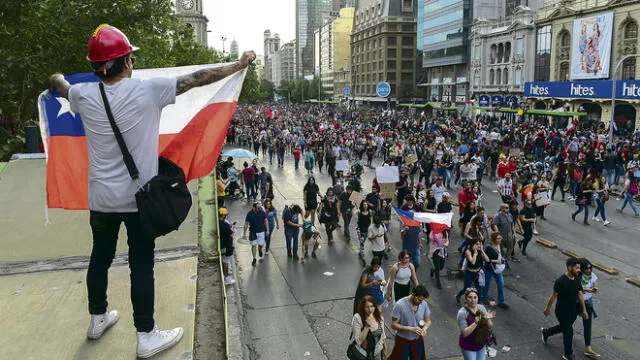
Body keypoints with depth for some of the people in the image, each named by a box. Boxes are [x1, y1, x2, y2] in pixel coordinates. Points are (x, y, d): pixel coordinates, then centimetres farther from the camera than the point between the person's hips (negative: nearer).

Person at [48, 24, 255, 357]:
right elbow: (197, 79, -9)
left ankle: (98, 319, 40)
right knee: (141, 266, 3)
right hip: (138, 197, -4)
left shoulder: (84, 95, -2)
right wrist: (239, 64, 0)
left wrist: (57, 78, 47)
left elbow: (58, 84, 22)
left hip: (101, 197, 5)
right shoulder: (147, 90, -15)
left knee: (100, 258, 20)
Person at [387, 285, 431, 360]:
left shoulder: (424, 304, -13)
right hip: (403, 340, -4)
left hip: (418, 339, 4)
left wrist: (424, 329, -22)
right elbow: (394, 325, -21)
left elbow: (428, 321, 0)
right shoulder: (400, 305, -26)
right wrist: (411, 328, -30)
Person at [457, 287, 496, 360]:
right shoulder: (462, 313, -22)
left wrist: (487, 319, -23)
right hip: (468, 347, -5)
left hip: (481, 344, 5)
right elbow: (464, 333, -26)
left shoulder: (481, 308, -6)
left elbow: (490, 327, -1)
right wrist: (476, 322, -36)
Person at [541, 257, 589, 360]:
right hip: (562, 311, -7)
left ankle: (545, 332, 47)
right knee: (569, 331, 2)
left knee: (564, 327, 22)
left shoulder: (577, 280, -4)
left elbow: (580, 295, 6)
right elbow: (553, 296, -16)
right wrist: (547, 309, -6)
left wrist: (584, 310, 9)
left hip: (573, 310, 7)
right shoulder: (561, 281, -26)